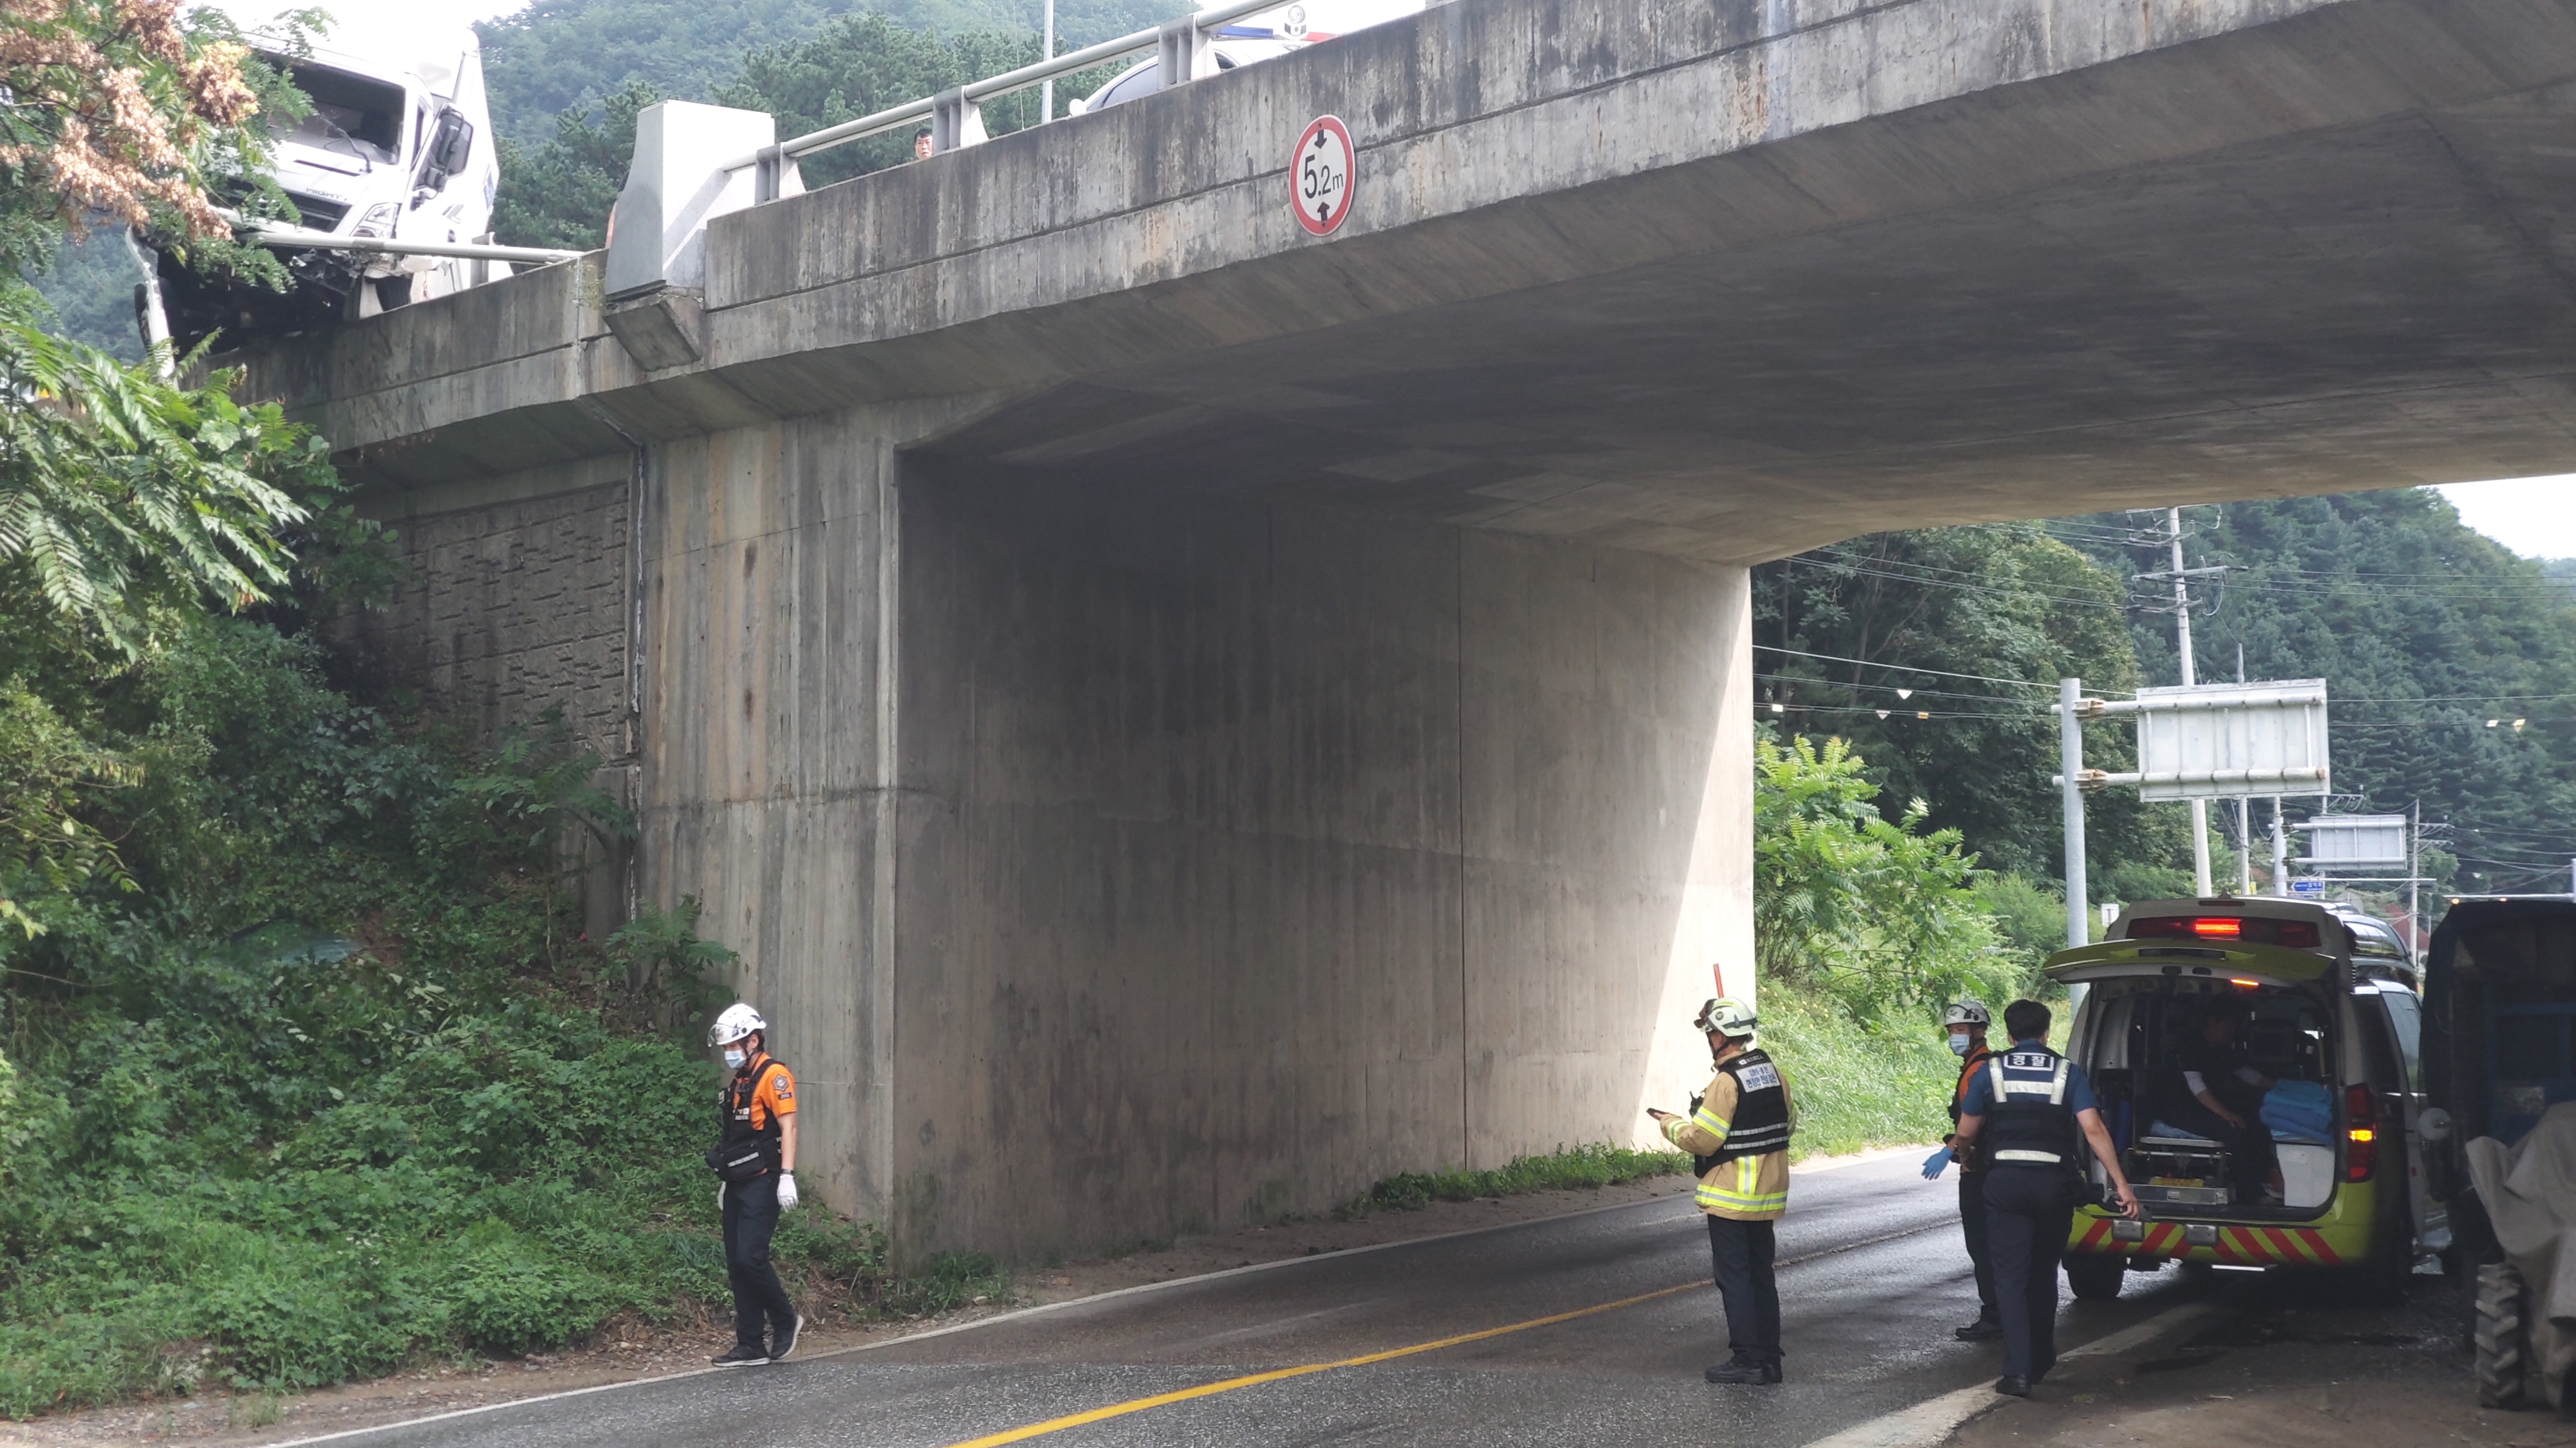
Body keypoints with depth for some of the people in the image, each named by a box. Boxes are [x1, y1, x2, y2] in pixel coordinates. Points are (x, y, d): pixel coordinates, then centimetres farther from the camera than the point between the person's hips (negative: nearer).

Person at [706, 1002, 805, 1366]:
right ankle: (751, 1346, 10)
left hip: (762, 1183, -9)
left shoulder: (773, 1076, -9)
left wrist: (787, 1176, -23)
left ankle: (786, 1321, 6)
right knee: (737, 1264, 6)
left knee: (750, 1257, -15)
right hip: (739, 1185, 9)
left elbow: (788, 1126, -16)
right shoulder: (738, 1081, 17)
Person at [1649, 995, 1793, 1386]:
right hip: (1768, 1193, 8)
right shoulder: (1773, 1074, 6)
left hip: (1730, 1198, -8)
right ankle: (1769, 1358, 16)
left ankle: (1748, 1358, -1)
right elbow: (1785, 1125, 15)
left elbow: (1702, 1139, -20)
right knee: (1761, 1274, 13)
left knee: (1733, 1275, -1)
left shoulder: (1727, 1082, -19)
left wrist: (1669, 1124, -1)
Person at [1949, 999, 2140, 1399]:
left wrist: (1962, 1153, 32)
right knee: (2044, 1273, 19)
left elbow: (1965, 1135, 9)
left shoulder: (1991, 1072, 4)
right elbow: (2094, 1130, -6)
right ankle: (2041, 1359, 31)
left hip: (2005, 1182, -2)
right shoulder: (2068, 1073, 4)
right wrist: (2121, 1185, -6)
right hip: (2054, 1183, 2)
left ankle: (2019, 1370, -11)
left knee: (2012, 1277, 0)